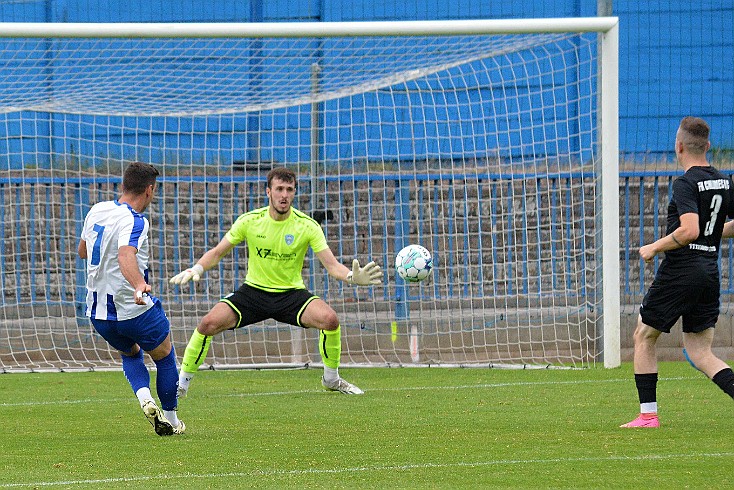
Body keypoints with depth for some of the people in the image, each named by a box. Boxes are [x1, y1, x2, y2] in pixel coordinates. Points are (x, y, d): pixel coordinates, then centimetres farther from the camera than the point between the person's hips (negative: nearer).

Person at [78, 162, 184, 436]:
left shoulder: (97, 211, 3)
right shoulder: (133, 221, -20)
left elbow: (83, 251, 20)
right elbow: (126, 256, -40)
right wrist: (139, 285, -56)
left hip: (97, 314, 7)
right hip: (134, 310, -7)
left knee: (130, 353, 31)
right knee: (164, 356, 18)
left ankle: (145, 399, 5)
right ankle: (171, 421, 24)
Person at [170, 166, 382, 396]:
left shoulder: (307, 226, -10)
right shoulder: (250, 221, -7)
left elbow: (331, 265, -14)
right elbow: (217, 252, 1)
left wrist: (352, 276, -35)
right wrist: (196, 269, -18)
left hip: (291, 293, -1)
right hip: (253, 291, 1)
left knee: (329, 318, -28)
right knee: (209, 323, -21)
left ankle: (331, 379, -1)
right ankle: (182, 383, -1)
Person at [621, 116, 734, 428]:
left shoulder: (686, 183, -14)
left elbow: (689, 230, -26)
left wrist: (654, 248, -13)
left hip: (680, 271, -7)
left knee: (643, 337, 11)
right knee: (699, 353, 8)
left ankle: (648, 414, 10)